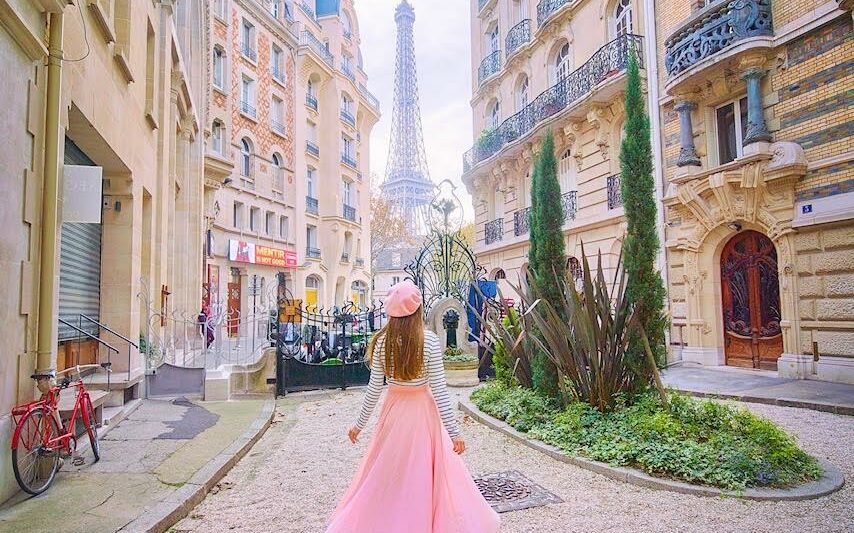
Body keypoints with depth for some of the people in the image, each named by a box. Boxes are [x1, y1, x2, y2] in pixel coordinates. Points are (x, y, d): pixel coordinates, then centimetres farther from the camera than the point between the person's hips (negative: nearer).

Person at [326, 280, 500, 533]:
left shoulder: (382, 342, -8)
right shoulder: (429, 341, -15)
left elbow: (374, 388, -4)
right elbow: (439, 389, -15)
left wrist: (360, 424, 8)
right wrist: (454, 431, -9)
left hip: (394, 410, 2)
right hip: (422, 410, -2)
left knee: (387, 471, 18)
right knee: (423, 471, 13)